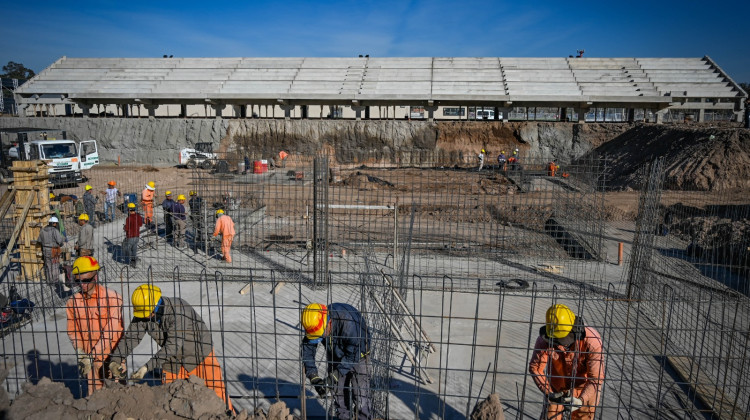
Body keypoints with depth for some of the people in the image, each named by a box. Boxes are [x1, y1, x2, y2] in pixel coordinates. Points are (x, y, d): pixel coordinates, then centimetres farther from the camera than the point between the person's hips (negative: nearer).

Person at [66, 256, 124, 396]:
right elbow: (73, 332, 6)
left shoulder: (112, 297, -12)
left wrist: (92, 356, -17)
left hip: (111, 356, -3)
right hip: (90, 359, 3)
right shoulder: (73, 302, 3)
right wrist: (82, 356, -6)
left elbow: (112, 331, -15)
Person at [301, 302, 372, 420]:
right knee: (337, 389, 5)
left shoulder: (349, 322, -40)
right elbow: (307, 351, -14)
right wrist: (314, 377, -24)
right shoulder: (314, 325, -24)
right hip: (335, 355, 5)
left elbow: (353, 354, -32)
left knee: (360, 391, -10)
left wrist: (334, 376, -32)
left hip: (357, 352, -5)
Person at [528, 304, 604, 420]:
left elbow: (596, 378, -27)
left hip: (584, 389, -1)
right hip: (556, 387, 2)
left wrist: (581, 400, -39)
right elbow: (535, 368, -16)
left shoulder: (591, 341, -31)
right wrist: (549, 393, -27)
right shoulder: (544, 340, -26)